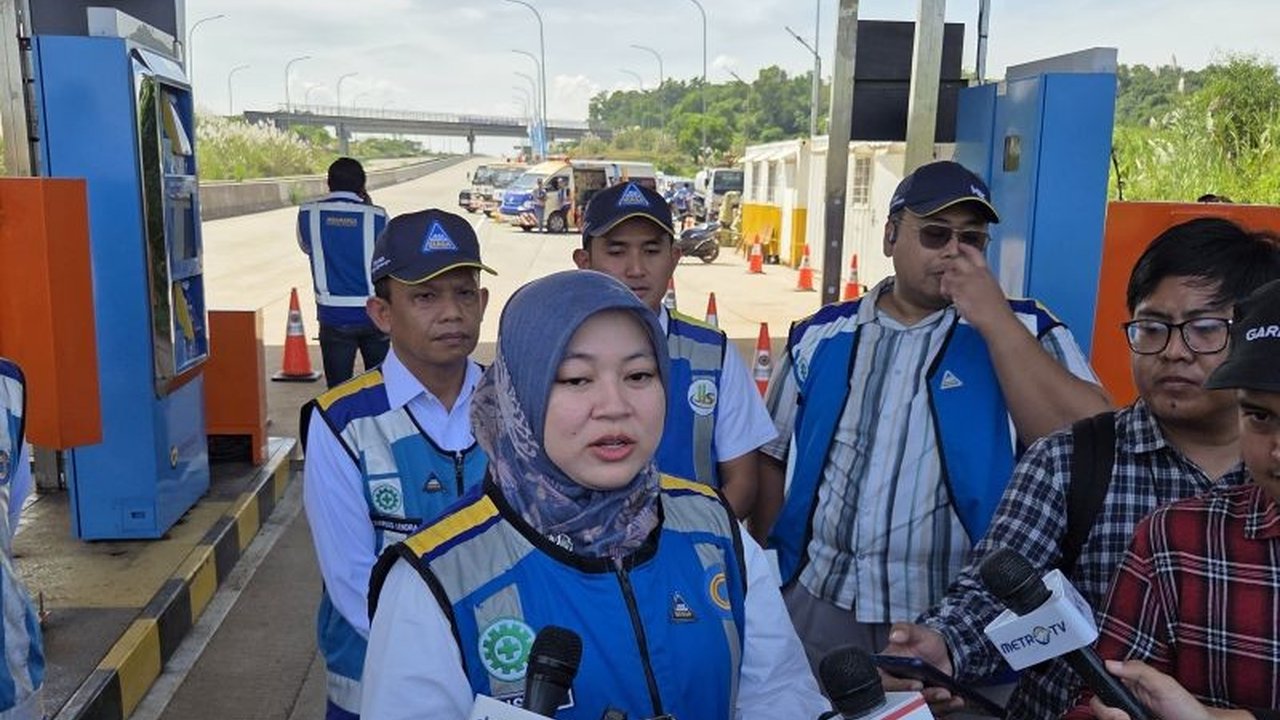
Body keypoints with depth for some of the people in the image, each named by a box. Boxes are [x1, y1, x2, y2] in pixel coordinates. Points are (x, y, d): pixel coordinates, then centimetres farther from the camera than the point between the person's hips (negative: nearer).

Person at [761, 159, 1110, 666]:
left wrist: (994, 320, -16)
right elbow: (774, 458, 11)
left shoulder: (1025, 330, -1)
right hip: (820, 601, 2)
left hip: (964, 617, -2)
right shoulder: (820, 335, 4)